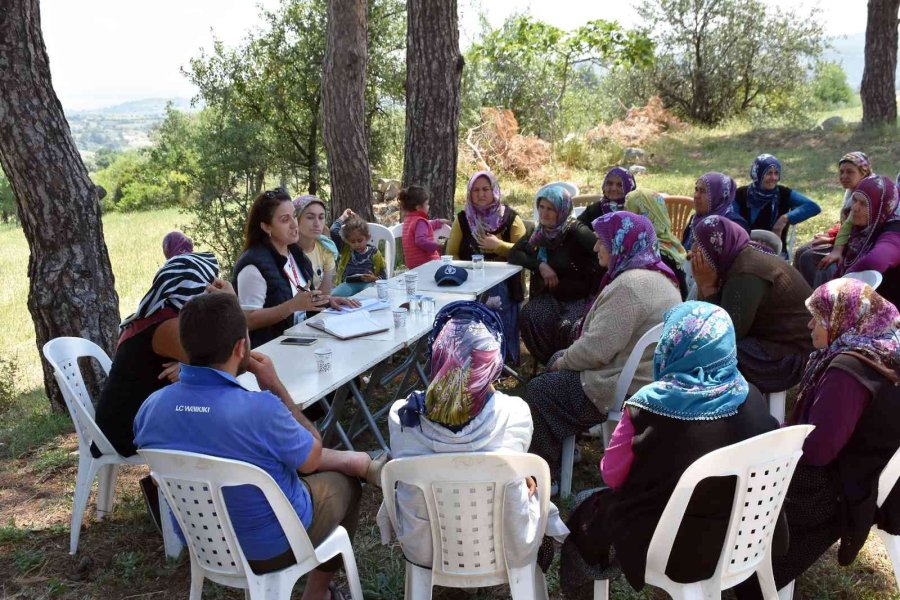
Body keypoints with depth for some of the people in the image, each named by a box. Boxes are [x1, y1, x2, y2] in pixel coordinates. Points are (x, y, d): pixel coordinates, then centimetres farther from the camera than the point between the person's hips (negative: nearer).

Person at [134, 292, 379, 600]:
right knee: (346, 481, 24)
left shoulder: (150, 407, -18)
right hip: (272, 547, -5)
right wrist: (274, 385, -12)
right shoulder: (260, 410, -36)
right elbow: (312, 457, -14)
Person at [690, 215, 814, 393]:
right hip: (778, 340, 9)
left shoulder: (746, 274, -25)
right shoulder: (737, 259, 3)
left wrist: (707, 287, -20)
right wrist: (704, 286, -10)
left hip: (792, 356, -9)